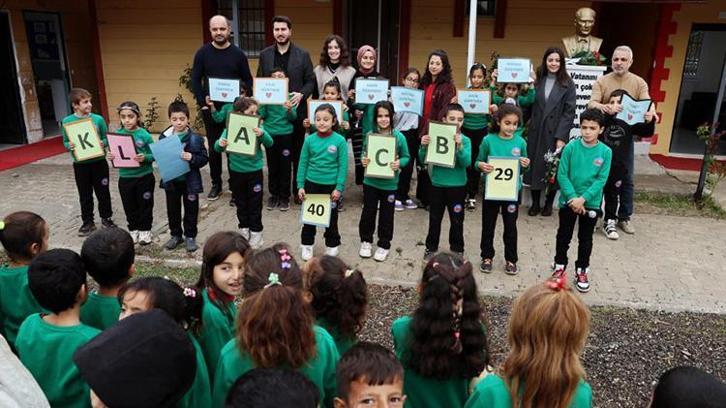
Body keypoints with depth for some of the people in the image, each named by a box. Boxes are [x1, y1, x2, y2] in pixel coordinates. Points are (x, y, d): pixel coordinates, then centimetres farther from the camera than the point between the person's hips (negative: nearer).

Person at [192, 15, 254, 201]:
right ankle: (216, 184, 21)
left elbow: (248, 81, 2)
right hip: (210, 108, 1)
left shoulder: (238, 53, -1)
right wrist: (203, 104, -8)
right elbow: (195, 80, 1)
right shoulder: (202, 52, -1)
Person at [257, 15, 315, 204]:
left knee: (297, 152, 6)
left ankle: (297, 189, 17)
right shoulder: (264, 55, 8)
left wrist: (301, 94, -15)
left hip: (296, 109, -1)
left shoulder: (302, 55, 2)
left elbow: (311, 81, 2)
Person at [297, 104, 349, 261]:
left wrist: (339, 188, -11)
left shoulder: (340, 140, -10)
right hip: (311, 183, 2)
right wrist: (300, 186, -2)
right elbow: (303, 163, 0)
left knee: (331, 217, 13)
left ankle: (332, 246, 30)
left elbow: (343, 166, -8)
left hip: (331, 185, -2)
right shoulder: (309, 139, -5)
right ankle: (307, 245, 30)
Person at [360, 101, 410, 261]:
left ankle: (384, 245, 28)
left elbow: (406, 157, -1)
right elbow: (364, 154, 7)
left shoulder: (399, 137, -10)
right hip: (370, 182, 2)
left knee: (386, 216, 11)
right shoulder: (369, 135, -5)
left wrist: (399, 163, -21)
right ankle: (366, 241, 32)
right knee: (368, 212, 12)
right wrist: (363, 160, -14)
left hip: (389, 184, -1)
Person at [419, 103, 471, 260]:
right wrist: (424, 147, -23)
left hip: (457, 187, -1)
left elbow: (466, 162, -19)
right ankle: (431, 248, 30)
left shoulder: (465, 140, -7)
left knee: (457, 221, 11)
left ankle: (457, 250, 26)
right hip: (437, 185, 1)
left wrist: (459, 146, -33)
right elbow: (423, 160, -4)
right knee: (434, 219, 15)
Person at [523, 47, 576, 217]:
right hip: (536, 131, 2)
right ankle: (535, 203, 16)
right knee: (534, 165, 3)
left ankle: (549, 204, 18)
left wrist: (561, 136, -12)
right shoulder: (538, 81, 8)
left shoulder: (568, 84, 0)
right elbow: (529, 106, 10)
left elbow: (569, 112, -6)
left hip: (555, 133, -2)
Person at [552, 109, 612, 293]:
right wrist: (573, 197, -17)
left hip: (591, 203, 1)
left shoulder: (605, 152, -7)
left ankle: (582, 271, 28)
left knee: (585, 239, 13)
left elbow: (601, 180, -9)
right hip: (569, 201, -1)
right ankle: (560, 266, 29)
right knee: (564, 236, 11)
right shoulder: (571, 147, -9)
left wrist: (583, 199, -18)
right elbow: (562, 175, -9)